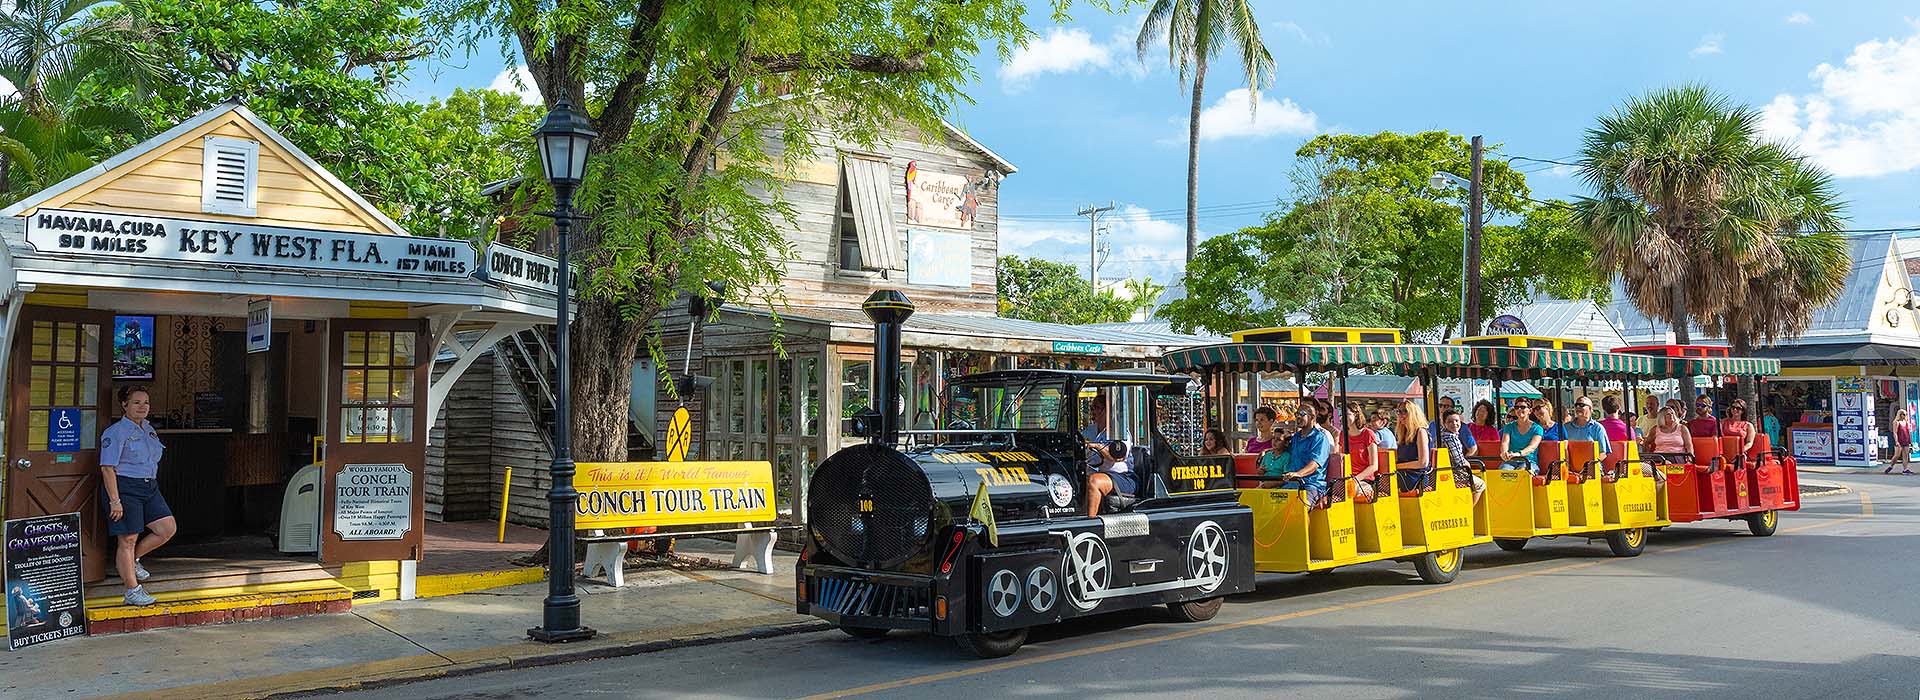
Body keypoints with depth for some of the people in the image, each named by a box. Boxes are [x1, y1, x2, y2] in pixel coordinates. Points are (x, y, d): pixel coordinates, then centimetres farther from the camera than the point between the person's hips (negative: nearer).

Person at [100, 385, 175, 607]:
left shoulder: (149, 429, 14)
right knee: (128, 539, -2)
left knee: (168, 528, 0)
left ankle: (133, 560, 22)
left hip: (149, 487, 8)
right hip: (124, 487, -8)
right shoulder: (116, 432, -11)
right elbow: (107, 468, -16)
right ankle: (132, 591, 6)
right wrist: (114, 500, -20)